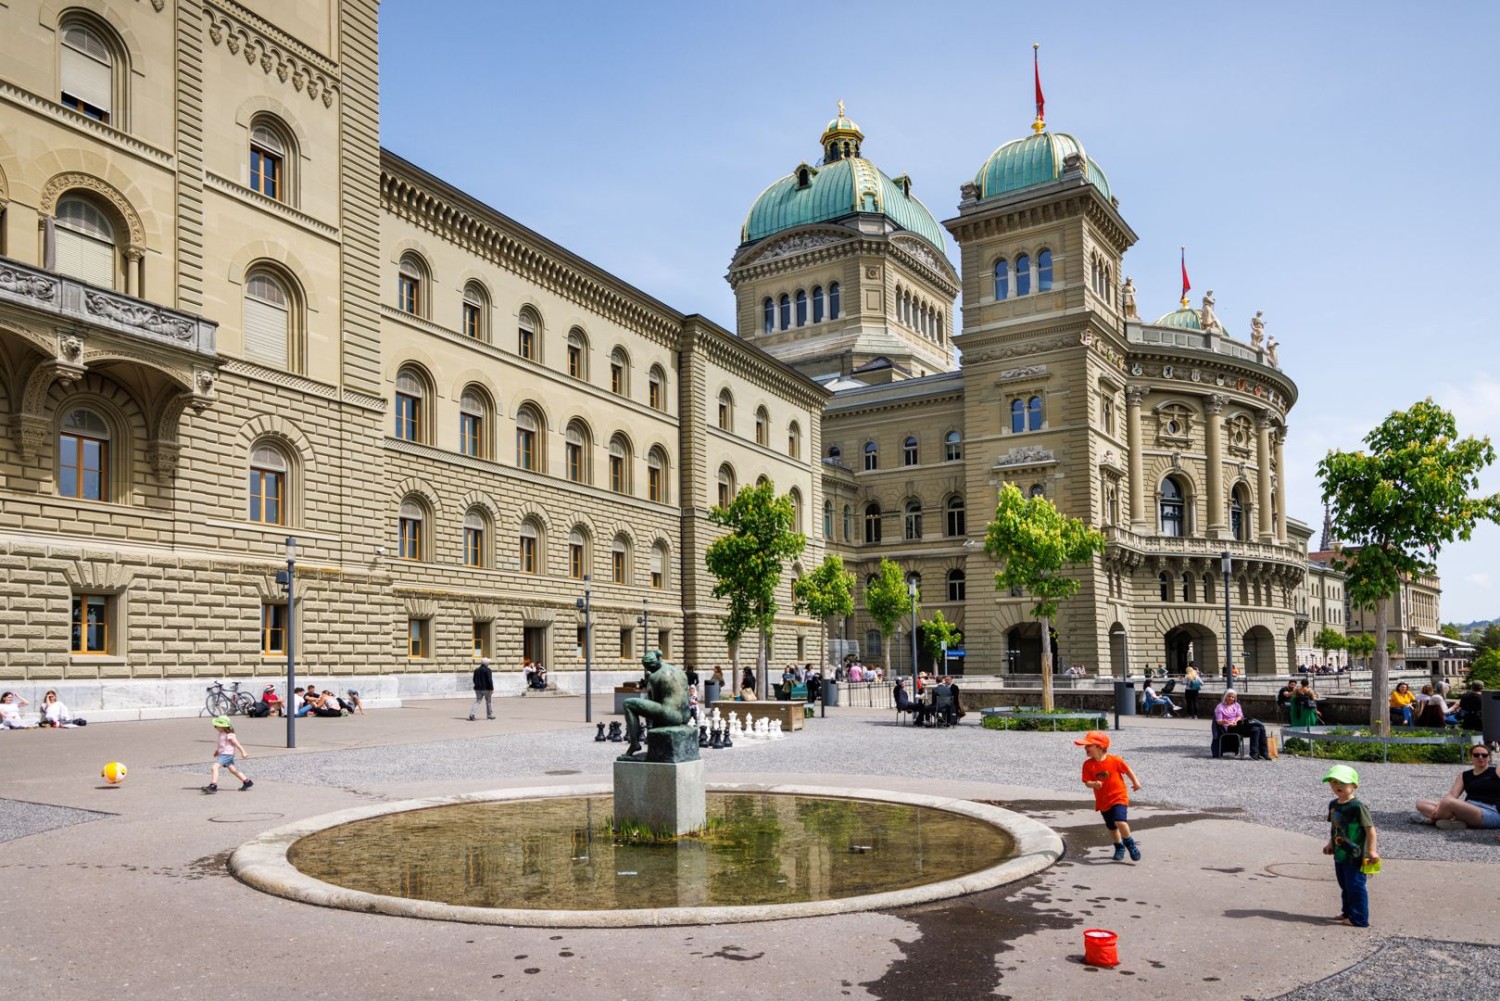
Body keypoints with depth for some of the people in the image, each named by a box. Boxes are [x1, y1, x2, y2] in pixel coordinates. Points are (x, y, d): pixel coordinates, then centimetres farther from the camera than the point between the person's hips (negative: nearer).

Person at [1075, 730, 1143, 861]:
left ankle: (1130, 843, 2)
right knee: (1111, 827, 15)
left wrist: (1135, 782, 10)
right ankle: (1119, 847, 37)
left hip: (1119, 797, -4)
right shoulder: (1088, 764, -9)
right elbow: (1087, 782, -10)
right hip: (1102, 801, 4)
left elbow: (1128, 770, 2)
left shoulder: (1115, 760, -15)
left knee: (1120, 821, -22)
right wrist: (1093, 784, -31)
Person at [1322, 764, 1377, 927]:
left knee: (1355, 886, -1)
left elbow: (1370, 829, -17)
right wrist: (1330, 843, 17)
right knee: (1344, 886, 19)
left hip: (1355, 856, -8)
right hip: (1339, 855, 8)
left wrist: (1371, 850, -18)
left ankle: (1359, 919, 8)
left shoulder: (1357, 807, -19)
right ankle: (1347, 912, 32)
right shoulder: (1333, 805, 5)